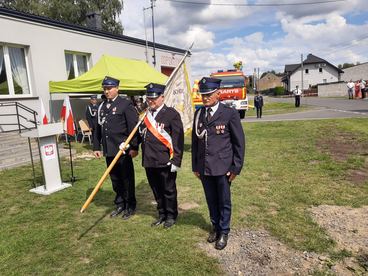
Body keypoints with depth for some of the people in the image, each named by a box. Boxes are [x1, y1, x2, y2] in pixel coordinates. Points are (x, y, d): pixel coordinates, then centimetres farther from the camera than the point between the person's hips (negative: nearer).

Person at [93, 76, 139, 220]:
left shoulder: (126, 104, -6)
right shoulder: (102, 106, 12)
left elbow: (133, 127, -10)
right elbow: (98, 128, 15)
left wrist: (134, 147, -14)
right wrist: (96, 147, 12)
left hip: (123, 150, -5)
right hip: (108, 151, 6)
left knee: (127, 180, 6)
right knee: (115, 180, 15)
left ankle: (130, 206, 22)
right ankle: (120, 204, 31)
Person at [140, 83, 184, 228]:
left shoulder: (172, 114, -9)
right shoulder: (145, 114, 11)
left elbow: (178, 139, -12)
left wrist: (176, 161, -15)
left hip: (166, 162, -5)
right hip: (149, 161, 6)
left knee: (169, 190, 10)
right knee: (156, 190, 17)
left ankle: (171, 216, 30)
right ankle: (162, 214, 36)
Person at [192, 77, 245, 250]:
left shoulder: (230, 113, -7)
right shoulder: (198, 114, 6)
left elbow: (239, 142, -4)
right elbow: (195, 140, 10)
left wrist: (236, 167, -6)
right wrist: (195, 166, 9)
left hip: (223, 167, -4)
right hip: (204, 167, 4)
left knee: (224, 201, 10)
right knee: (211, 200, 17)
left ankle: (224, 232, 30)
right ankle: (215, 227, 38)